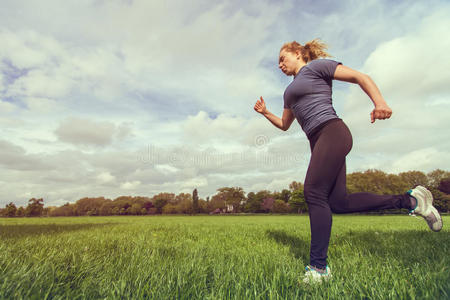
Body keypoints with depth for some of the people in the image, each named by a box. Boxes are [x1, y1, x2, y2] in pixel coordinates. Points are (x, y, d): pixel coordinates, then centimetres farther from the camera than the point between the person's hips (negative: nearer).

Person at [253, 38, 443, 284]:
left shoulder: (317, 66, 7)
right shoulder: (290, 91, 29)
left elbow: (359, 77, -1)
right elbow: (284, 125, 34)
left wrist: (379, 101, -17)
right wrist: (265, 113, 20)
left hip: (331, 133, -8)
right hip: (318, 142, 8)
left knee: (314, 193, -17)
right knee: (339, 203, 2)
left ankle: (319, 267, -9)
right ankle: (409, 200, 15)